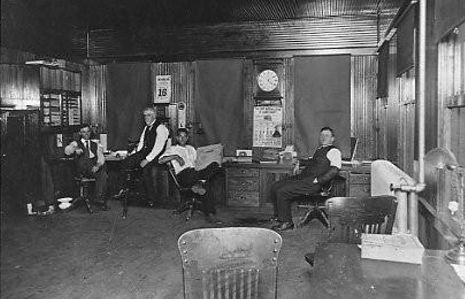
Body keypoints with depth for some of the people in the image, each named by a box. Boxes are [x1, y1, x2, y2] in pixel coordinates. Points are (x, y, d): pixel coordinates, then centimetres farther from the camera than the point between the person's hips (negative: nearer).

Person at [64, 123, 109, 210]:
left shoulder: (96, 145, 23)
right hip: (83, 170, -1)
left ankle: (99, 197, -27)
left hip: (95, 169, 1)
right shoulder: (76, 143, 18)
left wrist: (97, 165, -13)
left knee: (103, 174, -29)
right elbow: (67, 150, -4)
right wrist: (76, 150, -25)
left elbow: (101, 158, 8)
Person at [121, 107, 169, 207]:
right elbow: (141, 143, 18)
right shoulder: (146, 127, 17)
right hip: (144, 153, 7)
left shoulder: (160, 127, -10)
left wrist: (147, 159, -23)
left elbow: (158, 147, -18)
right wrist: (133, 154, 3)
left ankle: (151, 198, -10)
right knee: (125, 163, -12)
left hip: (156, 156, -7)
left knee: (146, 169, -28)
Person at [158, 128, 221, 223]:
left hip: (195, 173, 5)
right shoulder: (172, 149, 17)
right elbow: (160, 161, 2)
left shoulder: (191, 148, 31)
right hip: (182, 175, -5)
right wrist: (175, 156, -10)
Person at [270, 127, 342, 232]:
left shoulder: (334, 151, -3)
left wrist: (316, 180, -21)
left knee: (282, 192, -21)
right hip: (303, 176, 9)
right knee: (275, 187, 0)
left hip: (312, 182, -9)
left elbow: (334, 170, -17)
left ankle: (286, 222, -6)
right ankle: (280, 216, 8)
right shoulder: (318, 149, 24)